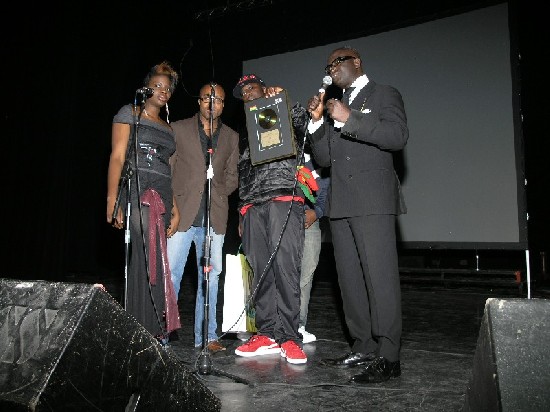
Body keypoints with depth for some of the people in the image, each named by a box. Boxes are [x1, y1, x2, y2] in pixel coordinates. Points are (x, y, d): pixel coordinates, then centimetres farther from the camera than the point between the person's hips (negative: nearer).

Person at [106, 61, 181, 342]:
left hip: (163, 197, 6)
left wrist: (174, 209, 12)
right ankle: (154, 330, -9)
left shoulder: (167, 128, 24)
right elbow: (117, 157, -3)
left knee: (143, 262, 5)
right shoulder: (129, 114, 7)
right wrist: (112, 199, -14)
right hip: (137, 192, -6)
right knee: (150, 259, -15)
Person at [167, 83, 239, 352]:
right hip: (182, 213, -2)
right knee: (170, 273, -2)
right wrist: (172, 205, -2)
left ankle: (205, 336, 15)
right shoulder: (178, 129, 7)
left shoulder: (231, 137, 15)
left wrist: (218, 196, 2)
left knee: (210, 277, 6)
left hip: (214, 217, 3)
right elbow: (166, 169, 6)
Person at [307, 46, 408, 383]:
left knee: (380, 277, -9)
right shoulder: (335, 106, 25)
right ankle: (363, 348, 17)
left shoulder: (384, 95, 7)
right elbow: (324, 158, 19)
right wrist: (317, 121, 6)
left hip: (373, 201, -7)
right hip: (341, 204, 7)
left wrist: (350, 119, -14)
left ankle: (388, 357, -3)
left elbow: (399, 136, -11)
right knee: (350, 279, 7)